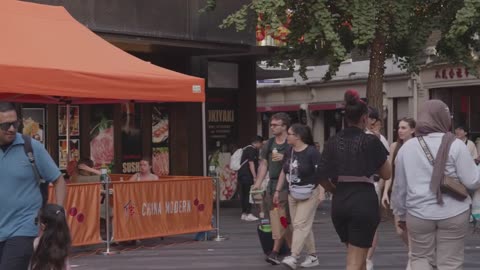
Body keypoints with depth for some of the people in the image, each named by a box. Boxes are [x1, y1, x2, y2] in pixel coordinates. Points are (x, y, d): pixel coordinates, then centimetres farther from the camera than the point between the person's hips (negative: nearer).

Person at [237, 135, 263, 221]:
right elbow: (251, 163, -16)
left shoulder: (247, 148, 22)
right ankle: (248, 214, -12)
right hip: (247, 175, -10)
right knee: (248, 194, -9)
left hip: (241, 174, 10)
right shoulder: (252, 150, -9)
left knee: (243, 194, 11)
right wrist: (255, 176, -18)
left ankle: (244, 213, 14)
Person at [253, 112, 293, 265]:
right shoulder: (269, 144, 14)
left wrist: (284, 158, -21)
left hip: (286, 185, -6)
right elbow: (264, 164, 16)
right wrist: (258, 183, 7)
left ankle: (275, 252, -8)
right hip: (272, 184, 6)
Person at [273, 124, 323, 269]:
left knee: (300, 224, -12)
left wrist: (321, 192, -25)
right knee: (303, 226, 9)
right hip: (293, 193, 7)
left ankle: (293, 257, -17)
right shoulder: (289, 152, 6)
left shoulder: (312, 152, -14)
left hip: (309, 194, -7)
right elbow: (284, 172, 16)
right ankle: (313, 256, 18)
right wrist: (277, 190, 14)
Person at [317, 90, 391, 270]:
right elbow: (386, 174, 2)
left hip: (339, 203, 5)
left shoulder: (333, 142, 5)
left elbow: (322, 177, 4)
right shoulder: (371, 141, -6)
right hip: (364, 201, -5)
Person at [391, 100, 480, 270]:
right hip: (453, 214, -2)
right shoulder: (455, 145, -7)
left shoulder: (406, 147, 5)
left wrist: (401, 214, 23)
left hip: (419, 214, 2)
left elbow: (399, 186, 11)